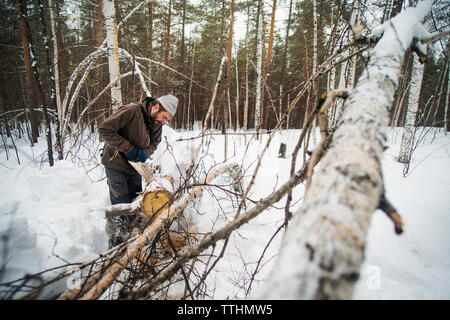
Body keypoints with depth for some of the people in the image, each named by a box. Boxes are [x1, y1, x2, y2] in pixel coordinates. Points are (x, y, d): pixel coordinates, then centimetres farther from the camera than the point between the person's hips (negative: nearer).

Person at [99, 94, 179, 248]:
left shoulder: (157, 123, -2)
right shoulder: (131, 111, -25)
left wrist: (145, 153, -15)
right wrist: (128, 148, -27)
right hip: (116, 165, -7)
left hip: (134, 166, 7)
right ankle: (115, 246, 12)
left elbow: (154, 142, 8)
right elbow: (104, 129, -26)